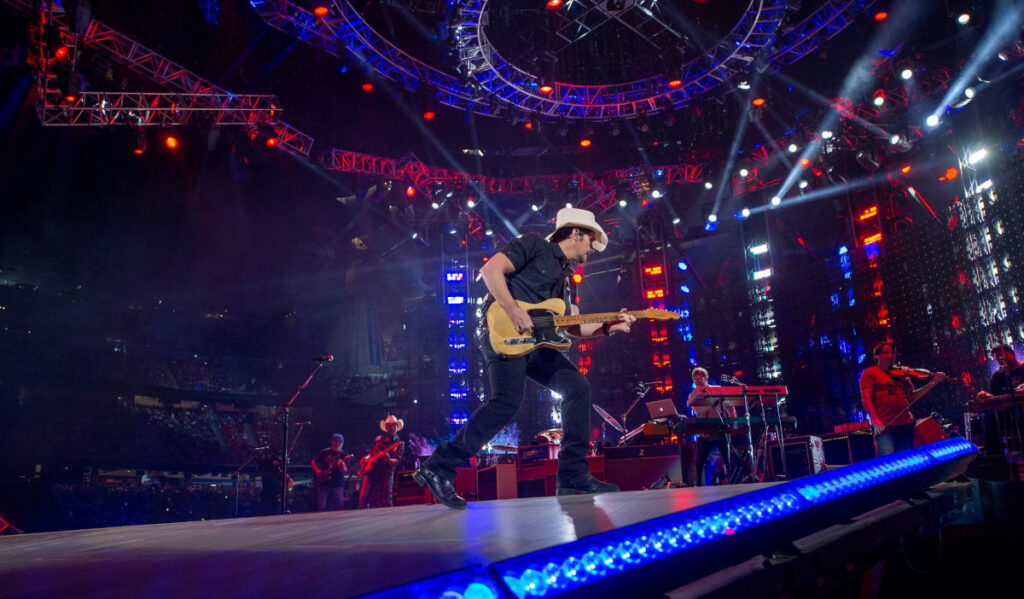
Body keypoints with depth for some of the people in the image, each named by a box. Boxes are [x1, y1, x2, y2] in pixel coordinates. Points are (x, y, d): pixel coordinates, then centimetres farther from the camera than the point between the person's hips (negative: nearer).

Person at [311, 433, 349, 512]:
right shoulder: (324, 452, 7)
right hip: (323, 483, 0)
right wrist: (319, 472, -4)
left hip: (337, 485, 0)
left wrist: (342, 465, -29)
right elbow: (314, 462, 12)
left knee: (339, 507, -4)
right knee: (322, 507, -3)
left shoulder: (343, 455, 4)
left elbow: (344, 470, -7)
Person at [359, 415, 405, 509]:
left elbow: (397, 461, -6)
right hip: (371, 470, 3)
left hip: (386, 473, -3)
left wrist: (389, 460, -27)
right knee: (363, 497, -5)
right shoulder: (378, 439, 15)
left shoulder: (399, 444, 5)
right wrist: (366, 459, 5)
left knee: (386, 501, -10)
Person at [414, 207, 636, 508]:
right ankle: (439, 469, -15)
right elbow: (491, 269, -13)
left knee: (577, 387, 2)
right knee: (507, 401, -23)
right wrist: (514, 311, -20)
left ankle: (572, 476, 7)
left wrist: (608, 327, 9)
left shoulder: (563, 273, 25)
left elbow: (572, 325, 23)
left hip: (533, 340, 9)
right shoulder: (534, 245, 0)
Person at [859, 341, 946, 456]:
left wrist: (934, 382, 10)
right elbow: (866, 397, -7)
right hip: (884, 426, -6)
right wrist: (875, 420, -19)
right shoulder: (870, 373, 3)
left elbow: (912, 397, 19)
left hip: (905, 425, 6)